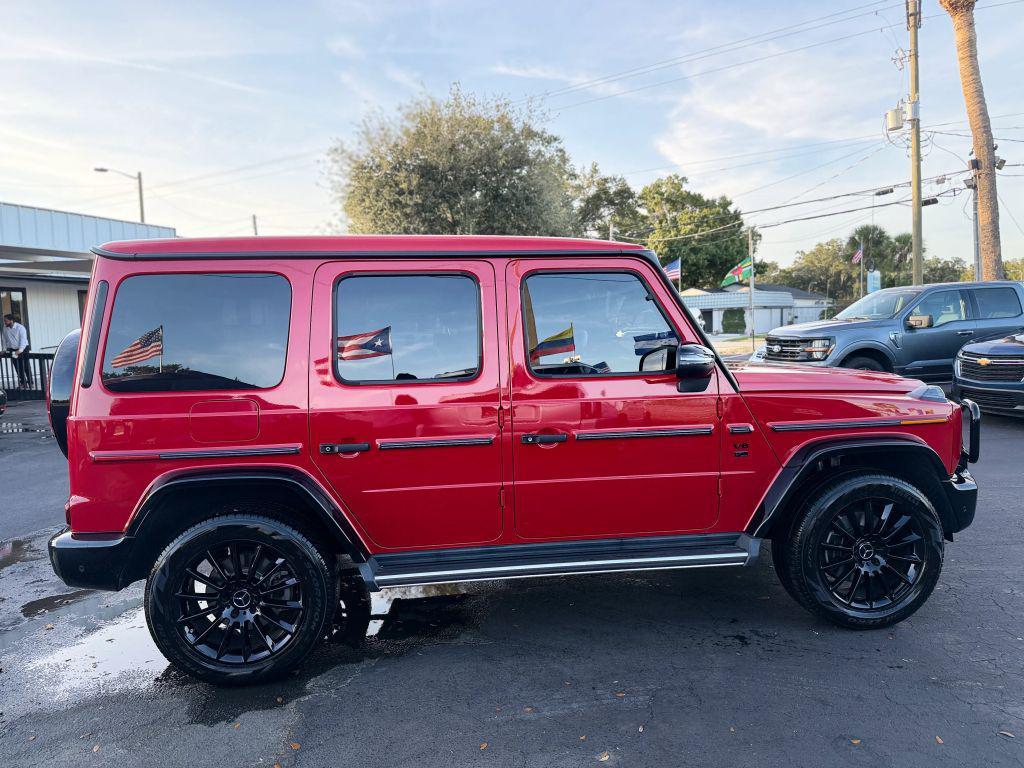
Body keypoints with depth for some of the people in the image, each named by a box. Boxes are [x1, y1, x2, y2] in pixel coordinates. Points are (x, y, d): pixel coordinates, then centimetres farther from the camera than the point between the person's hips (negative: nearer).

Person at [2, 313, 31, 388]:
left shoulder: (20, 328, -14)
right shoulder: (5, 328, 2)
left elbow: (23, 340, -20)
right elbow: (5, 339, 10)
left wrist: (20, 350, -30)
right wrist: (5, 349, 5)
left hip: (23, 349, -5)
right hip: (13, 350, 5)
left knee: (25, 366, -6)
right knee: (18, 368, 7)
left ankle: (30, 382, 0)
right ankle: (22, 382, 16)